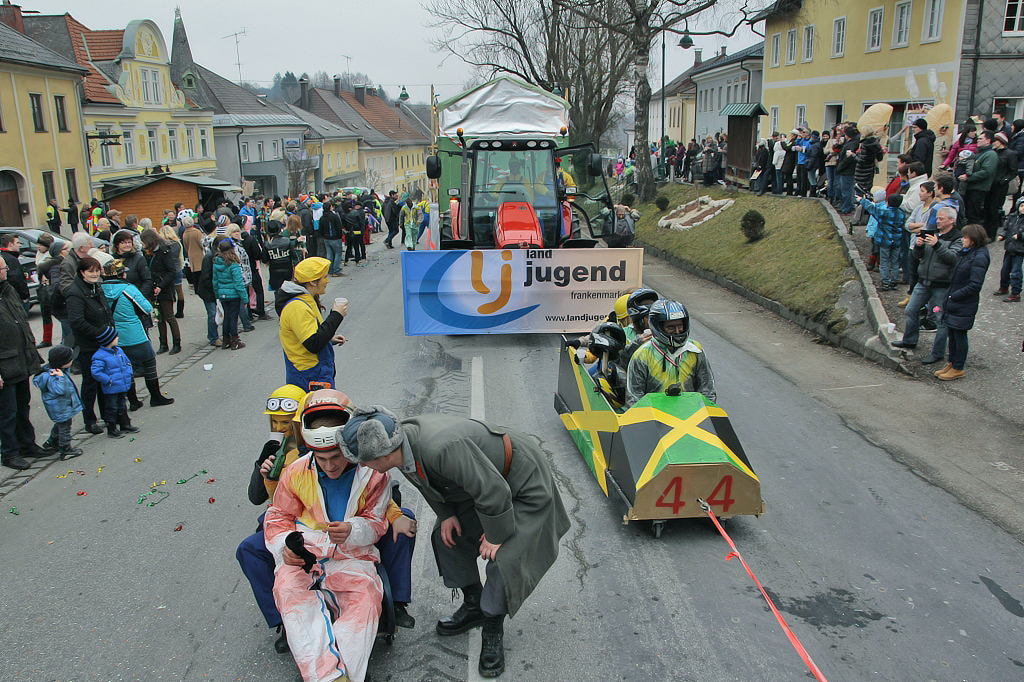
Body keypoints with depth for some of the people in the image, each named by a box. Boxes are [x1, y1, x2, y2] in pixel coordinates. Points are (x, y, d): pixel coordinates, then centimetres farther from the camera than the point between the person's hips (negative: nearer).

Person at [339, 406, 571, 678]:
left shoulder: (444, 448, -42)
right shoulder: (402, 439, -15)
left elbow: (493, 491, -32)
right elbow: (430, 479, 8)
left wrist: (496, 536, -18)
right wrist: (447, 514, 2)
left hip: (524, 483, -9)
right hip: (479, 479, 9)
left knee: (502, 558, -13)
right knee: (447, 537, 10)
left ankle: (493, 633, 10)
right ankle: (473, 607, 30)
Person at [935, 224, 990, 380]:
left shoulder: (979, 257, -19)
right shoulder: (966, 252, 8)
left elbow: (975, 285, -22)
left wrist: (954, 296, -17)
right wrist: (950, 296, 10)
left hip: (964, 305, -8)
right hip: (953, 302, 8)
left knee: (959, 335, 2)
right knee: (952, 333, 16)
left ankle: (958, 369, 12)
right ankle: (951, 363, 28)